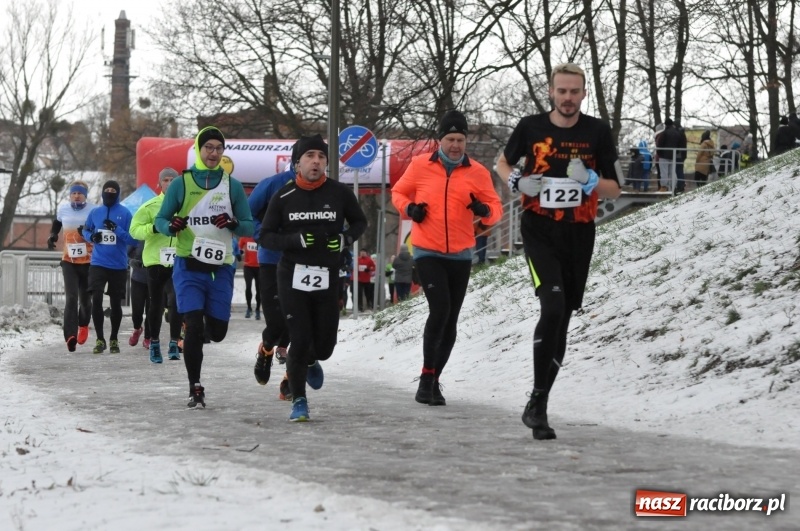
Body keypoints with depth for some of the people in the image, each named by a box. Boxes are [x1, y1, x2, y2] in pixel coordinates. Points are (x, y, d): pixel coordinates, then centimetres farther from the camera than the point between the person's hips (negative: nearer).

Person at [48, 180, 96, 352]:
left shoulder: (93, 211, -7)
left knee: (85, 298, 10)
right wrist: (52, 235, 9)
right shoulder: (63, 209, 5)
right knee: (71, 298, -12)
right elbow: (56, 223, 26)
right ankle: (70, 336, -19)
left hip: (88, 261, -1)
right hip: (69, 261, 1)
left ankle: (83, 325, 41)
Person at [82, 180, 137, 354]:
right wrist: (92, 236, -5)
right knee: (96, 300, -13)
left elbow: (133, 239, -6)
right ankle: (100, 339, -3)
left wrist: (117, 229, -21)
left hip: (119, 266, -1)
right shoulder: (95, 212, 5)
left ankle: (114, 340, 24)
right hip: (98, 263, 1)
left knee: (116, 303, 8)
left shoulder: (125, 213, -4)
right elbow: (86, 230, 17)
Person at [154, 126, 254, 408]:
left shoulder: (233, 186, 6)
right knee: (194, 327, -13)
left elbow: (249, 226, 8)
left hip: (221, 268, 2)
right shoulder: (181, 183, 3)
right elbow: (160, 219, 6)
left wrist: (234, 224, -15)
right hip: (188, 266, -2)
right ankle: (195, 389, -3)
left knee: (217, 332, 4)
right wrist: (171, 226, -17)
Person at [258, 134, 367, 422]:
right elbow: (265, 236, 0)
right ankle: (299, 402, 10)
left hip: (327, 279, 2)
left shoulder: (340, 193, -1)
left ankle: (310, 362, 46)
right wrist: (296, 240, -17)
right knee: (300, 341, -7)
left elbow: (360, 222, 14)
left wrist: (345, 238, -7)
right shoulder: (283, 197, -3)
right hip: (292, 276, -2)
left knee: (324, 345, 8)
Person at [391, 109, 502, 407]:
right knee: (439, 309, -19)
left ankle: (434, 381, 21)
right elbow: (398, 192, 12)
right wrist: (409, 208, -9)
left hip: (460, 256, 3)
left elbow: (496, 209, 4)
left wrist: (484, 210, -19)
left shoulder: (478, 173, 1)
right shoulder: (420, 166, -1)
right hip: (427, 253, -3)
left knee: (450, 321, 7)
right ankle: (427, 376, -8)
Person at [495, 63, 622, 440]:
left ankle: (539, 404, 19)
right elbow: (503, 162, 17)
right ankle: (537, 402, -15)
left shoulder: (597, 132, 1)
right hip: (539, 232, -2)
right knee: (553, 307, -21)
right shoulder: (530, 127, -1)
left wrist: (591, 183, -15)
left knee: (561, 320, 7)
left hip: (579, 237, 2)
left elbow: (615, 189, 6)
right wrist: (515, 180, -5)